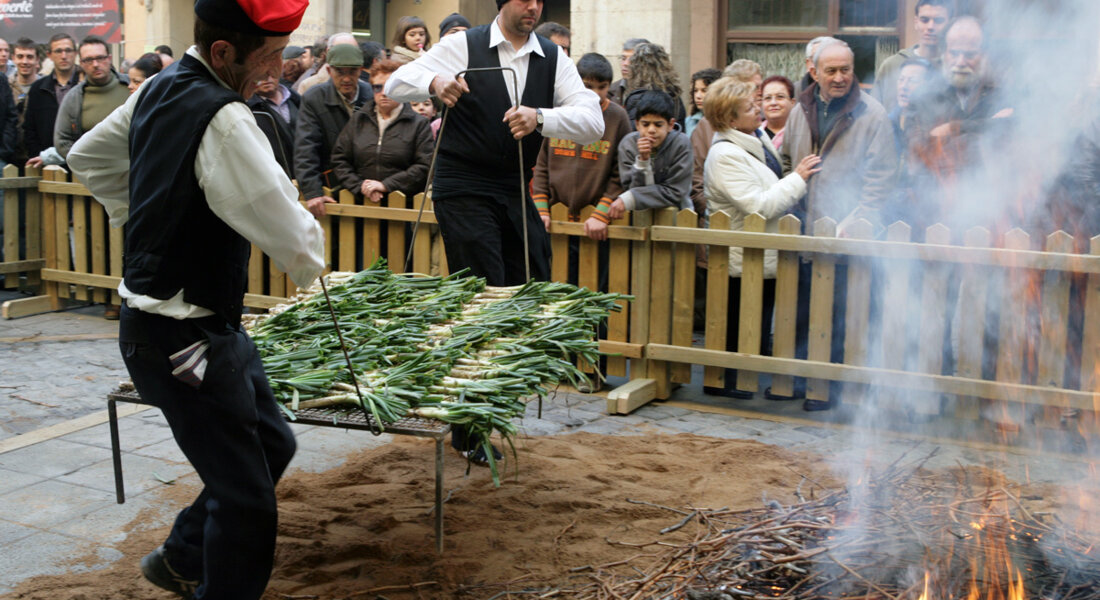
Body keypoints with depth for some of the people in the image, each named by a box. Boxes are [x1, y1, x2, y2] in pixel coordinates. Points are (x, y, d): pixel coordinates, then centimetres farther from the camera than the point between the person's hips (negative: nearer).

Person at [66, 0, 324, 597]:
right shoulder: (223, 121, -25)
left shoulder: (159, 89, 6)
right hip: (185, 339, -10)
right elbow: (300, 249, -26)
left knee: (271, 443, 22)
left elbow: (87, 157, 23)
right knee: (246, 499, -3)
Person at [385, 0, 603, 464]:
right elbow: (395, 85, -3)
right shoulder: (463, 46, -3)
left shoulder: (553, 58, 5)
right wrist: (435, 82, -25)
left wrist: (540, 117, -25)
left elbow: (593, 122, -6)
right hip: (463, 191, -5)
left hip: (515, 191, 5)